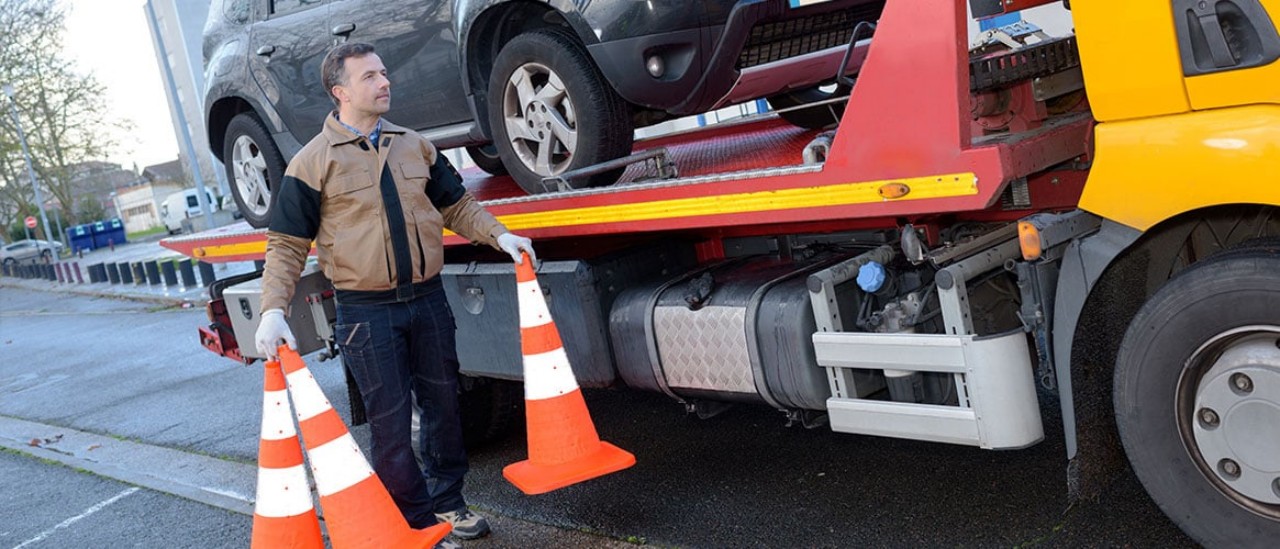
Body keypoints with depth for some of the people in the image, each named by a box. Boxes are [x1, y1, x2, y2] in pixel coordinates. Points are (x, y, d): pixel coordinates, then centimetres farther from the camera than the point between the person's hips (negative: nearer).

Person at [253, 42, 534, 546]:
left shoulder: (415, 145, 8)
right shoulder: (313, 162, -5)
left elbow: (457, 206, 15)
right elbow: (286, 246, -5)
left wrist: (499, 235, -1)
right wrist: (273, 309, -17)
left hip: (428, 300, 5)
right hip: (366, 314, -4)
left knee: (443, 406, 14)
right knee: (391, 424, 4)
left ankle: (447, 502, 32)